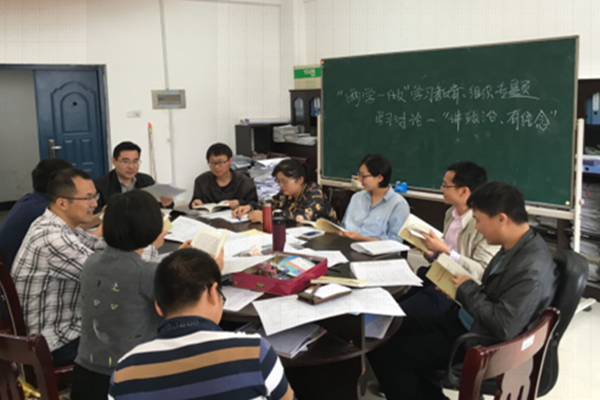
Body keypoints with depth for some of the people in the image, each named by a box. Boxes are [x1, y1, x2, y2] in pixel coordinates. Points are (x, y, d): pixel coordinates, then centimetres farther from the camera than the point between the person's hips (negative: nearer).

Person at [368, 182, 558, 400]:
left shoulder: (532, 268, -28)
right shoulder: (515, 246, 0)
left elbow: (504, 328, -29)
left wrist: (468, 289, -17)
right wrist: (461, 292, -2)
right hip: (465, 321, 10)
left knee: (387, 351, -12)